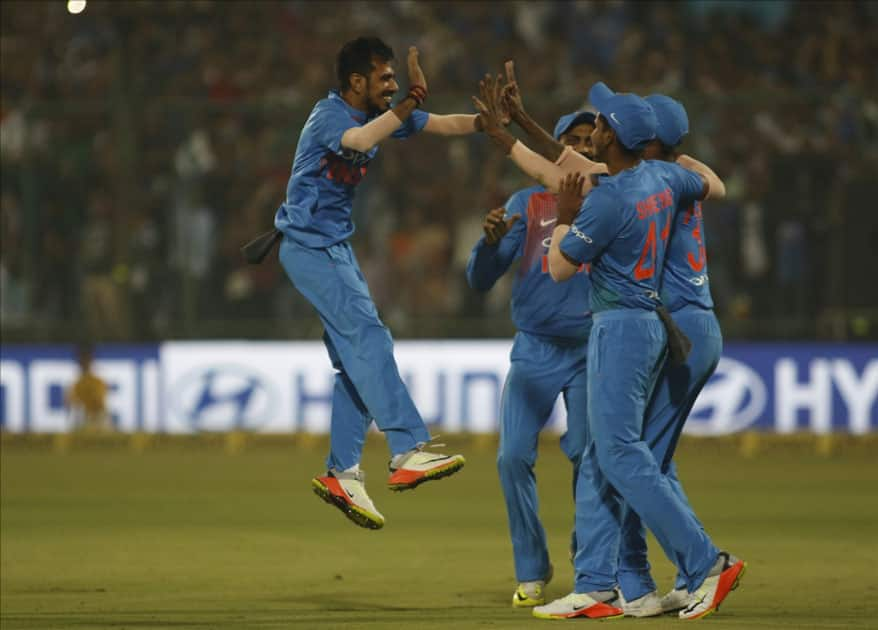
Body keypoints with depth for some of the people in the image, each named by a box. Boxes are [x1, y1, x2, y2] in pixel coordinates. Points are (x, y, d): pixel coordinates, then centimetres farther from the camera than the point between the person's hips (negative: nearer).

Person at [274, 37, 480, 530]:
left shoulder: (382, 112, 7)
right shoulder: (330, 115, -18)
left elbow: (444, 125, 3)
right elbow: (361, 140, -40)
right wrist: (410, 104, -47)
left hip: (338, 248, 10)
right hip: (308, 245, -10)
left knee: (360, 358, 8)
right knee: (368, 334, -21)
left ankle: (342, 473, 11)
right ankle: (409, 452, -30)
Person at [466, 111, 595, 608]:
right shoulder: (527, 205, 5)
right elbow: (481, 279, 0)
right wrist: (491, 239, -21)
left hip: (590, 352, -1)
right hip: (534, 352, 1)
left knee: (588, 455, -13)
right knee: (514, 457, -9)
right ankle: (532, 572, 5)